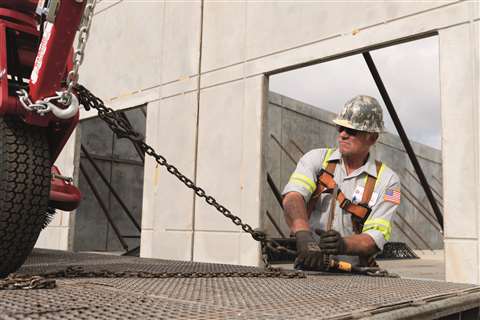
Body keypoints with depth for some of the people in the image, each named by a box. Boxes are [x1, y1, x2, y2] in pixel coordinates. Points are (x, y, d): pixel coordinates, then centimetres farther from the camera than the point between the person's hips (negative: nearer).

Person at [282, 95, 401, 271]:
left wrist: (343, 244, -26)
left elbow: (375, 239, -6)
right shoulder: (317, 158, 6)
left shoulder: (387, 180, 3)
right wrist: (304, 235, -32)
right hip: (307, 267, 0)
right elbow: (293, 197, -13)